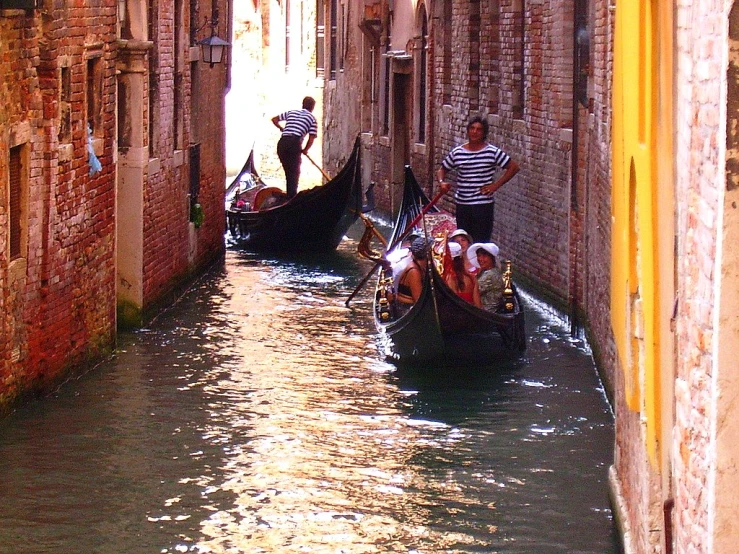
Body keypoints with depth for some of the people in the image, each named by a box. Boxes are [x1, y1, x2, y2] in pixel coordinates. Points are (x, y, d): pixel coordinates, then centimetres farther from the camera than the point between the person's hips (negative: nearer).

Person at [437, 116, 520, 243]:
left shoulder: (492, 152, -5)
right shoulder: (457, 152, 5)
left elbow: (513, 167, -3)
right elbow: (442, 170, 16)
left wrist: (496, 185, -7)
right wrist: (442, 182, -6)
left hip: (483, 205, -4)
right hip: (461, 204, 4)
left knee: (481, 242, -5)